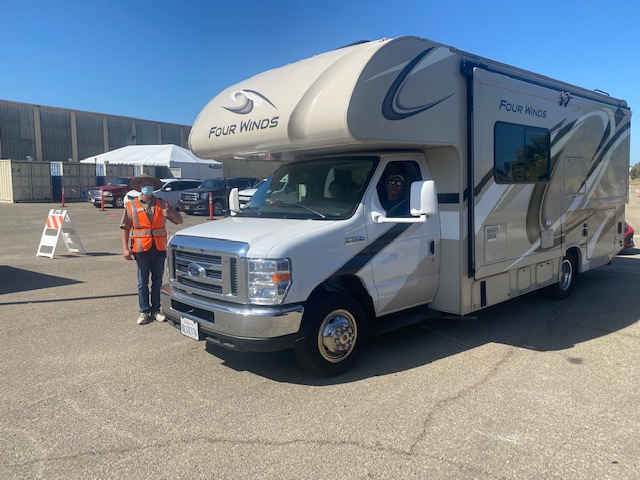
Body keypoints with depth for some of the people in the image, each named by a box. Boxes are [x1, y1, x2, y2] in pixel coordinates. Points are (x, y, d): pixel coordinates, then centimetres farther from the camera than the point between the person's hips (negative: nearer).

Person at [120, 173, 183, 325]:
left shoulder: (161, 204, 8)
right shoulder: (131, 205, 4)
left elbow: (179, 220, 6)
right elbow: (125, 228, 1)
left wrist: (170, 213, -15)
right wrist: (125, 248, -8)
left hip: (159, 248, 2)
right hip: (141, 249, -2)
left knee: (157, 281, 9)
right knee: (143, 283, 5)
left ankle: (156, 310, 19)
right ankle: (144, 311, 14)